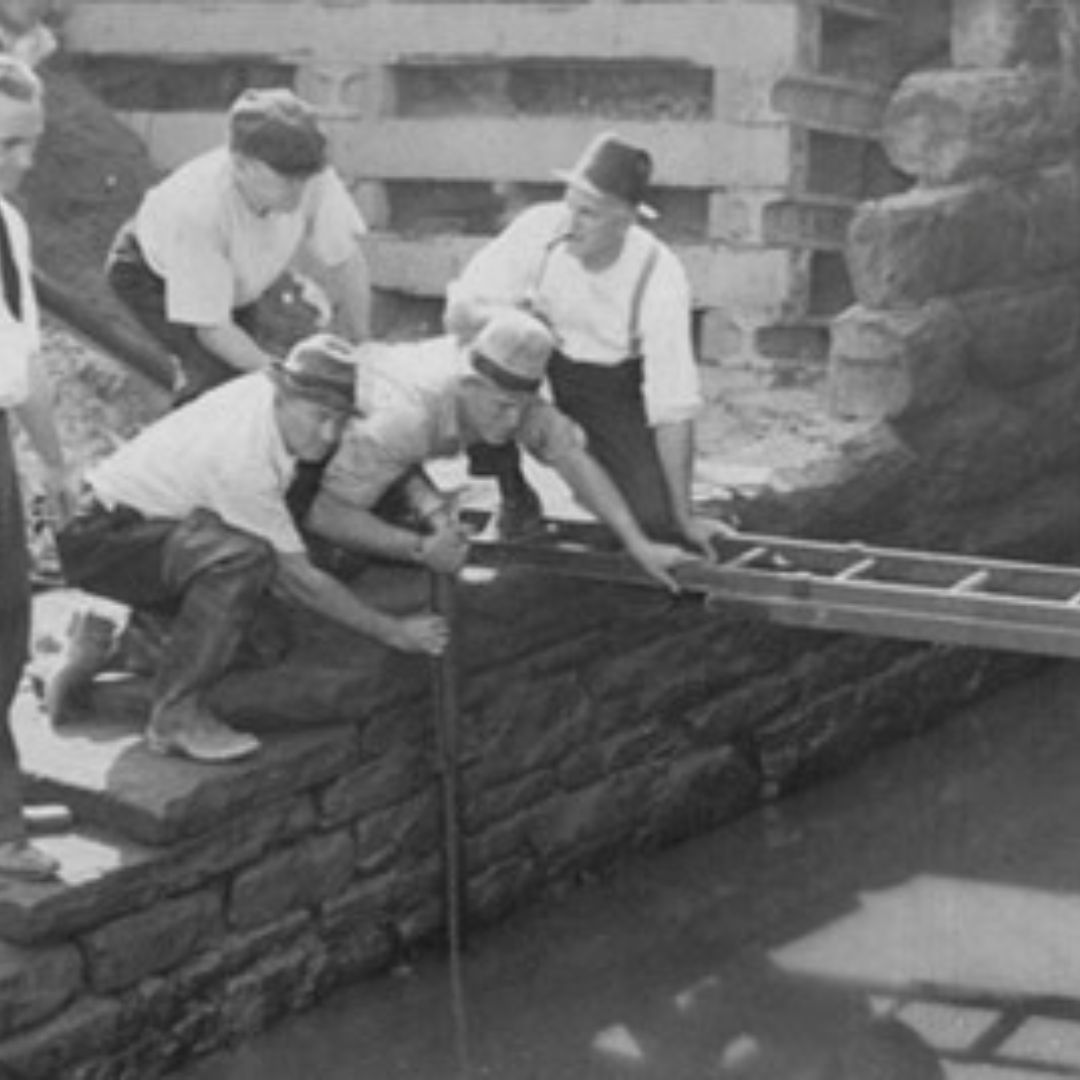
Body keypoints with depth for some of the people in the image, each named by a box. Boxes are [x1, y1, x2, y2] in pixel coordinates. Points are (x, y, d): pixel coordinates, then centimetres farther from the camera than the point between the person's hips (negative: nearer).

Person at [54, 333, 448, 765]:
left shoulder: (271, 389, -9)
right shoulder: (243, 461, -32)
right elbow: (299, 579, -24)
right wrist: (393, 632, -20)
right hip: (97, 538, -9)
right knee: (242, 556, -35)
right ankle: (177, 715, -24)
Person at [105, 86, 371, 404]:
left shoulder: (314, 178, -35)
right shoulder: (197, 210, -44)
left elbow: (347, 266, -20)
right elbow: (212, 330, -35)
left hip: (235, 276, 5)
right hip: (152, 271, -5)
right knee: (219, 373, -23)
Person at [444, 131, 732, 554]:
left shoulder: (659, 275, -26)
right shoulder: (541, 227, -23)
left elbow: (673, 405, -24)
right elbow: (459, 312, -20)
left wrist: (683, 517, -22)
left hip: (613, 381, -1)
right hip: (541, 360, 1)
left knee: (653, 516, -18)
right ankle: (514, 497, -5)